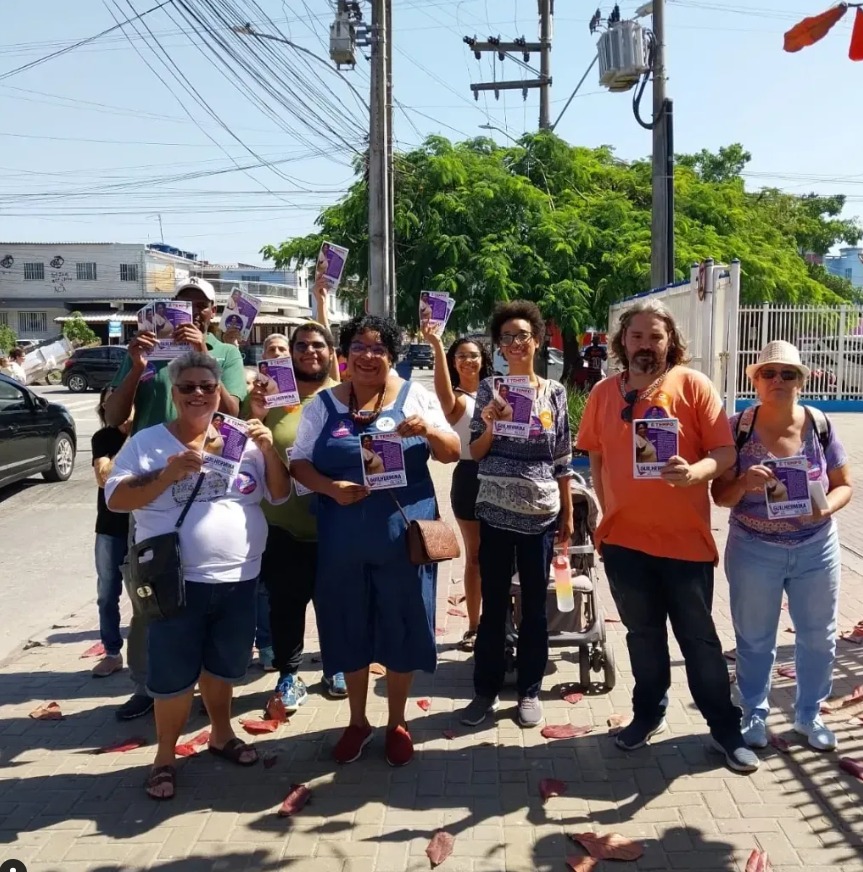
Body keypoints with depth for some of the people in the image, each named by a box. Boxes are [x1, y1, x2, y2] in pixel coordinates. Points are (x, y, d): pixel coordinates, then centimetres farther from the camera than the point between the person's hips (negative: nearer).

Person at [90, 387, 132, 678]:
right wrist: (129, 443, -19)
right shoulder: (102, 438, 0)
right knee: (107, 595, 7)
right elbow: (104, 477, -14)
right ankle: (112, 653, 23)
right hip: (110, 529, 2)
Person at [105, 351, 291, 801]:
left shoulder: (241, 439, 5)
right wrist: (168, 473, -22)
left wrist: (269, 451, -12)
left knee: (222, 664, 19)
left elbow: (279, 494, 5)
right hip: (177, 580, -3)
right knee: (173, 673, 5)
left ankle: (221, 733, 41)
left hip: (238, 578, 3)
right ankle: (165, 756, 26)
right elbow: (115, 499, -9)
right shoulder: (147, 442, -2)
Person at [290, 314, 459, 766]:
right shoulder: (323, 403, 4)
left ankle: (397, 723, 31)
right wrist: (330, 488, -15)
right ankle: (357, 721, 34)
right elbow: (299, 462, 4)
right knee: (349, 628, 13)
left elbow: (452, 454, 0)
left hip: (403, 535, -1)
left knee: (402, 628, 10)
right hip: (343, 539, 1)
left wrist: (430, 430, -21)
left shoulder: (415, 395, 2)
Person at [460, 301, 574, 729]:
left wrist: (568, 514, 5)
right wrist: (489, 427, -17)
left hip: (541, 513, 1)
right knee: (494, 605, 7)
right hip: (495, 512, 0)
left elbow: (563, 460, 6)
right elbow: (474, 453, 3)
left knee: (535, 605, 10)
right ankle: (486, 691, 21)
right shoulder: (489, 389, 1)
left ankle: (529, 691, 24)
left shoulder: (554, 392, 3)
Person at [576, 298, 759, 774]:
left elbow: (725, 452, -9)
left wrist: (695, 472, -28)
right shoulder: (603, 393, 3)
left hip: (685, 536, -2)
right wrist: (607, 511, 7)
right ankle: (648, 712, 37)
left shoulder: (693, 385, -6)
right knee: (643, 633, 18)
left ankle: (725, 728, 27)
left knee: (698, 636, 10)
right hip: (624, 536, 3)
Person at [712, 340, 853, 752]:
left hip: (816, 549, 2)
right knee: (754, 639, 13)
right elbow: (720, 495, -7)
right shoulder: (738, 428, -11)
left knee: (818, 636, 16)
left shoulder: (820, 425, -6)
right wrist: (744, 483, -29)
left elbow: (844, 485, 2)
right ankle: (755, 713, 34)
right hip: (754, 551, -2)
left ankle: (809, 714, 38)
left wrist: (825, 509, -20)